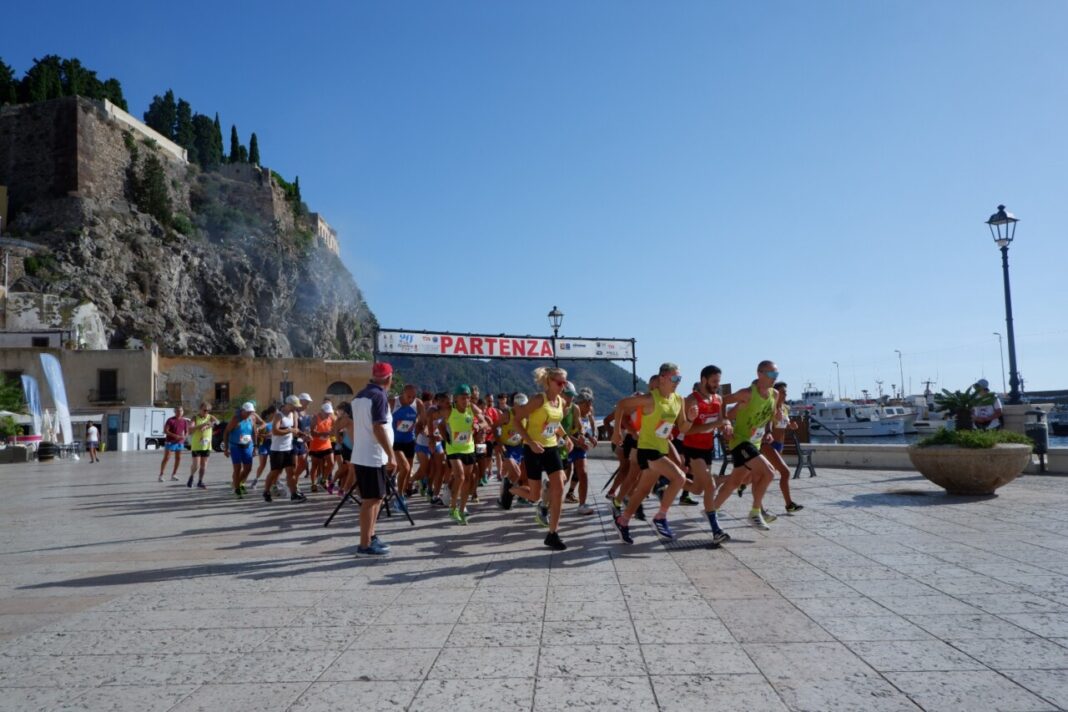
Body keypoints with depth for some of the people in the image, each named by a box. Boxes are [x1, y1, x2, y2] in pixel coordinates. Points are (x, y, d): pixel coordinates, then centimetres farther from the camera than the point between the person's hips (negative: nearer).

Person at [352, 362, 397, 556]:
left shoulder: (359, 396, 13)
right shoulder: (379, 396, -16)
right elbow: (379, 428, -23)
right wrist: (391, 455, -20)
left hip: (361, 456, 9)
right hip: (373, 457, -9)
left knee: (375, 497, 18)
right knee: (371, 499, -5)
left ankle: (370, 537, 25)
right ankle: (365, 545, -2)